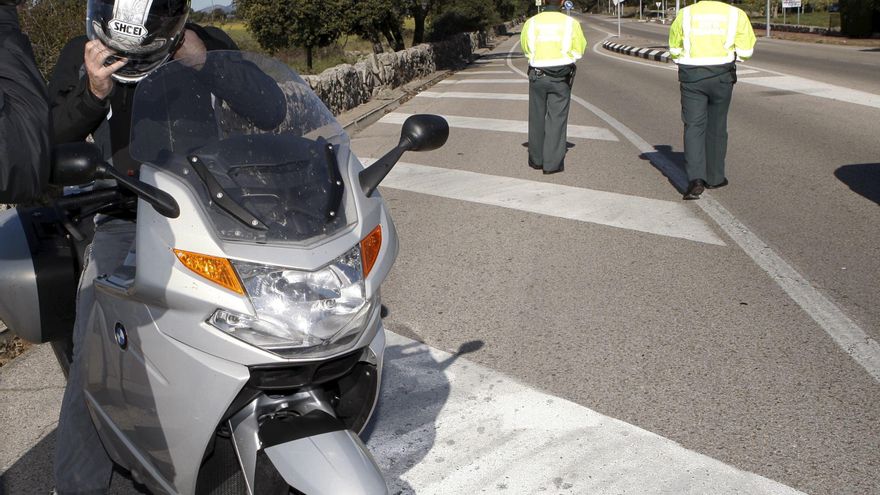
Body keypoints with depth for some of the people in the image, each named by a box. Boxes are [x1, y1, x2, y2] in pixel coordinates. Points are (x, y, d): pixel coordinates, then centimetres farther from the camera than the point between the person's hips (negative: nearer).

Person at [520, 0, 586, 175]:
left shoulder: (531, 23, -2)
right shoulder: (571, 23, -4)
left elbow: (526, 49, 9)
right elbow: (579, 50, 3)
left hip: (537, 75, 1)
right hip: (561, 77, -1)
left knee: (537, 118, 13)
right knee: (556, 119, 2)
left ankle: (536, 160, 21)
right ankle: (552, 163, 0)